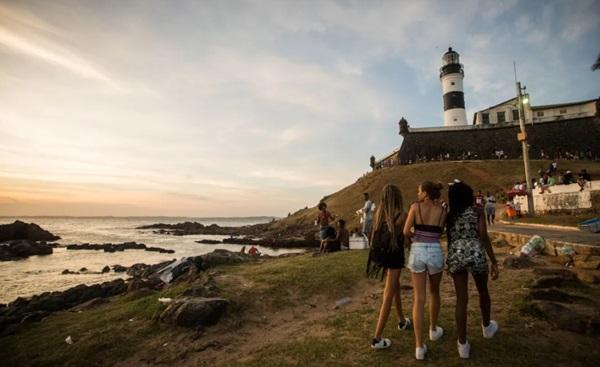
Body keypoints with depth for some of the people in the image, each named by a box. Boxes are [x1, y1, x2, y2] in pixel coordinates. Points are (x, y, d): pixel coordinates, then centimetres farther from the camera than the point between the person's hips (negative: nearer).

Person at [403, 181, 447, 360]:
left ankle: (419, 346, 4)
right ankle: (433, 330, 44)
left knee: (418, 298, 5)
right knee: (434, 292, 26)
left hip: (417, 252, -1)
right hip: (435, 253, 1)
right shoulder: (442, 210, 3)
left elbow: (406, 232, -7)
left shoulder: (416, 207, -4)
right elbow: (439, 233, 9)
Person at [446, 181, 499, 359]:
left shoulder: (449, 215, 9)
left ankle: (463, 344, 12)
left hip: (455, 255, 2)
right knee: (483, 291, 25)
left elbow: (449, 240, 10)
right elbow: (484, 237, -7)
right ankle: (487, 327, 49)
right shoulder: (477, 211, 1)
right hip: (476, 253, -1)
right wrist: (494, 262, -3)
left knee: (461, 299, 8)